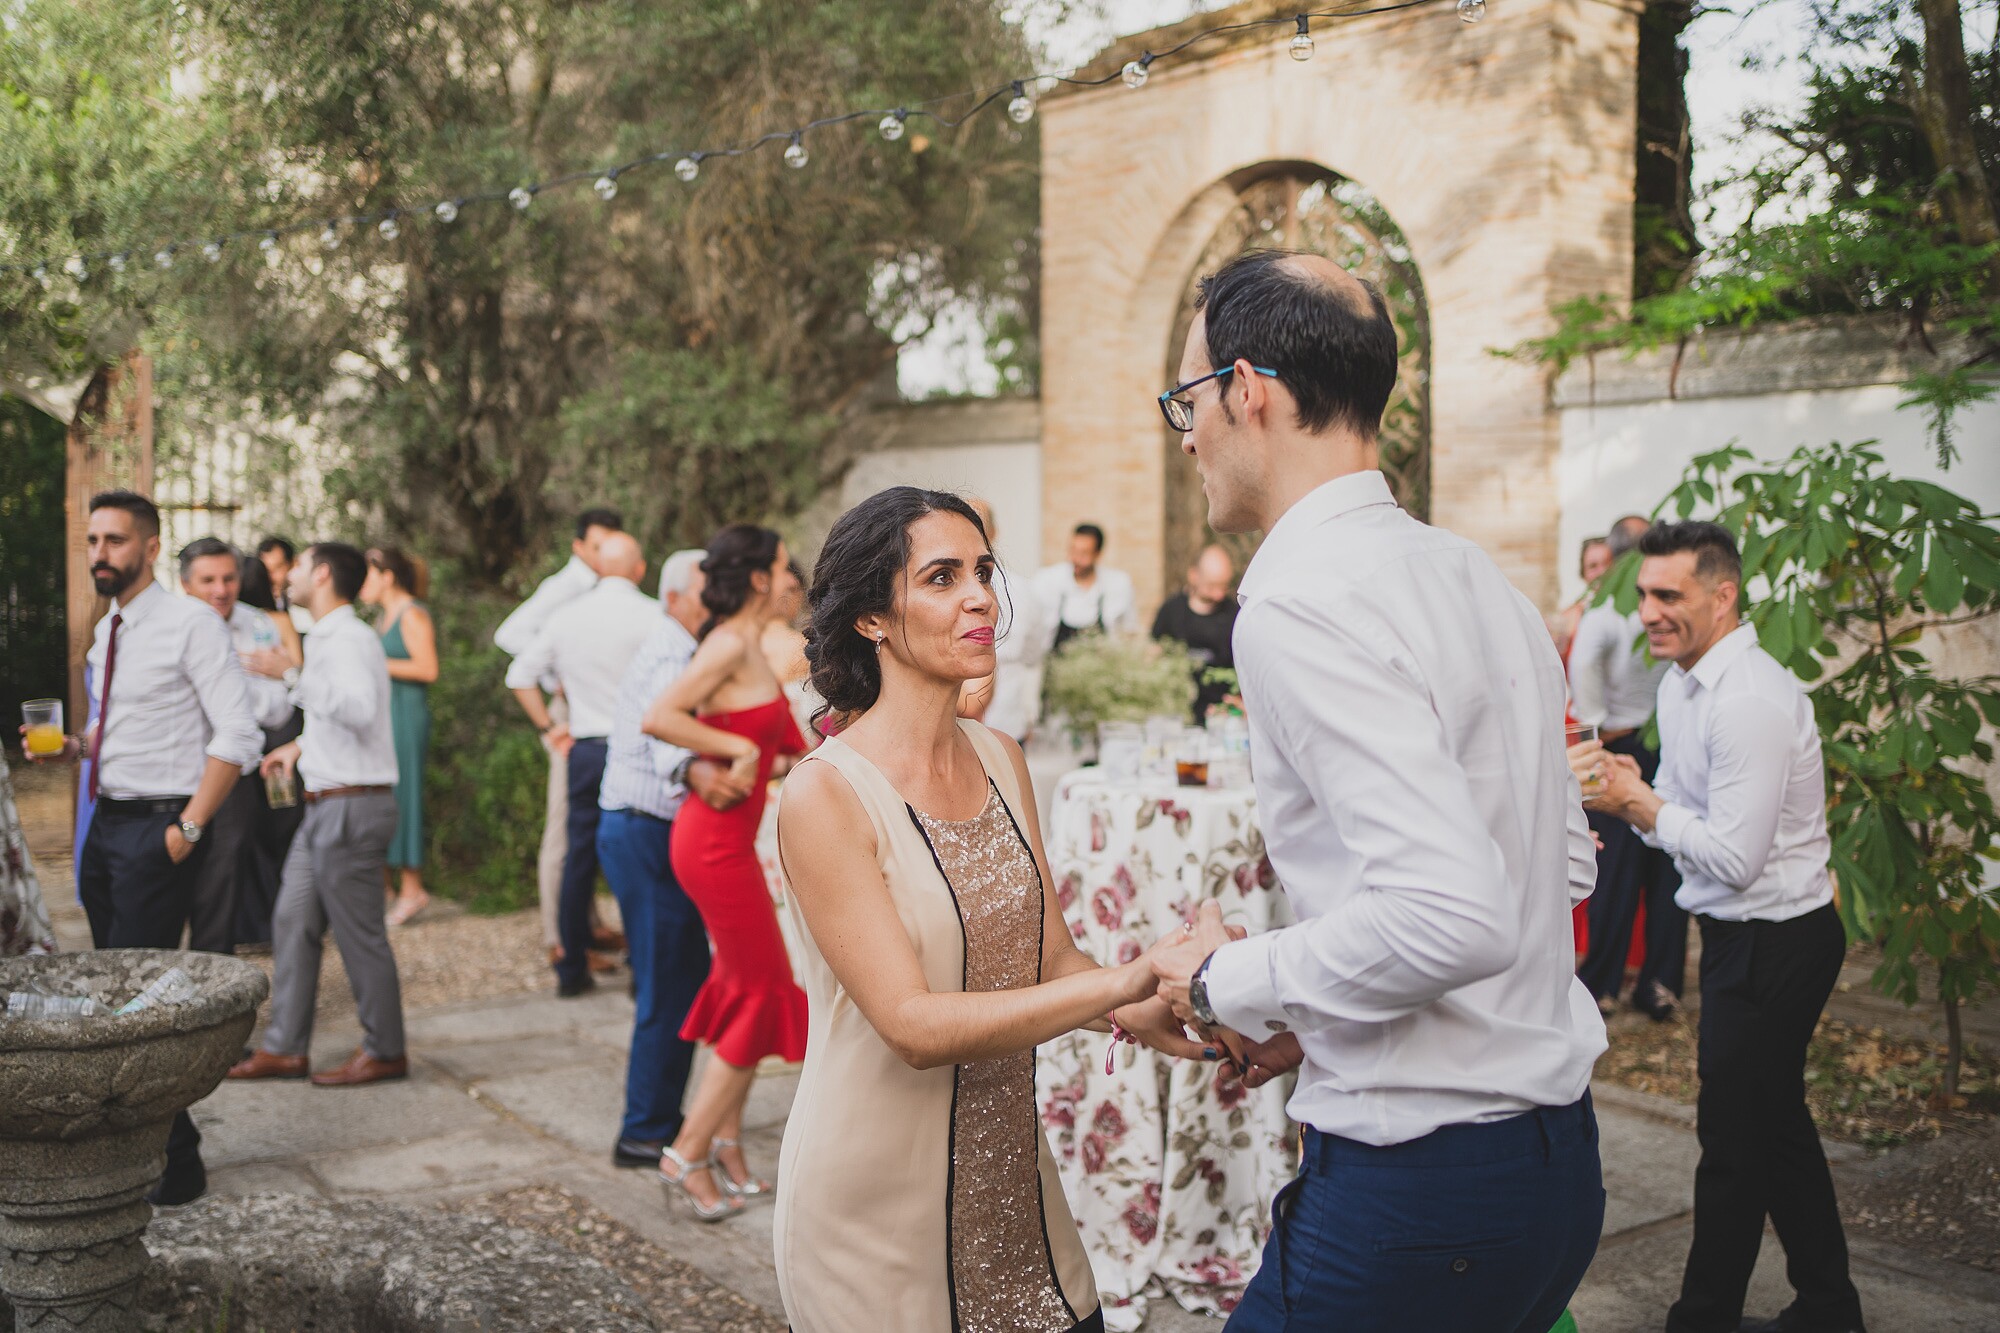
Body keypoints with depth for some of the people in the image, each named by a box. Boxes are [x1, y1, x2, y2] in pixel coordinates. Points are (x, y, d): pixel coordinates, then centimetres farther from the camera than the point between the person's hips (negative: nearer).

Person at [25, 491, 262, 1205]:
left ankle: (176, 1166, 2)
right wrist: (73, 745, 5)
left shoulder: (191, 624, -10)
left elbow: (237, 733, -16)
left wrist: (187, 828, -17)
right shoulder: (108, 632, 15)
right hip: (106, 822, 8)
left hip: (159, 830, -8)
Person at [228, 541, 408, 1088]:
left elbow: (360, 707, -33)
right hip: (326, 805, 10)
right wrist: (301, 745, 18)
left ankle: (385, 1051, 12)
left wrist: (294, 675, -32)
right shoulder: (327, 638, 16)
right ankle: (284, 1048, 20)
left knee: (360, 934, 0)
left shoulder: (349, 639, -16)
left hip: (352, 807, -10)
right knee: (293, 922, 12)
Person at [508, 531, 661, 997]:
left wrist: (548, 727, 16)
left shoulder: (566, 616, 7)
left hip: (584, 750, 4)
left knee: (579, 859, 11)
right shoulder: (650, 615, -9)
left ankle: (572, 970, 17)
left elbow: (520, 675, 13)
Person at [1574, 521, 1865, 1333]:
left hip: (1775, 942, -10)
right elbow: (1685, 814, 14)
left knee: (1735, 1139, 3)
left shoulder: (1751, 701, -24)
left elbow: (1734, 856, -25)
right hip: (1740, 935, 10)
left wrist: (1641, 805, -15)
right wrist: (1631, 794, -6)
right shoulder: (1680, 684, 7)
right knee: (1777, 1127, 20)